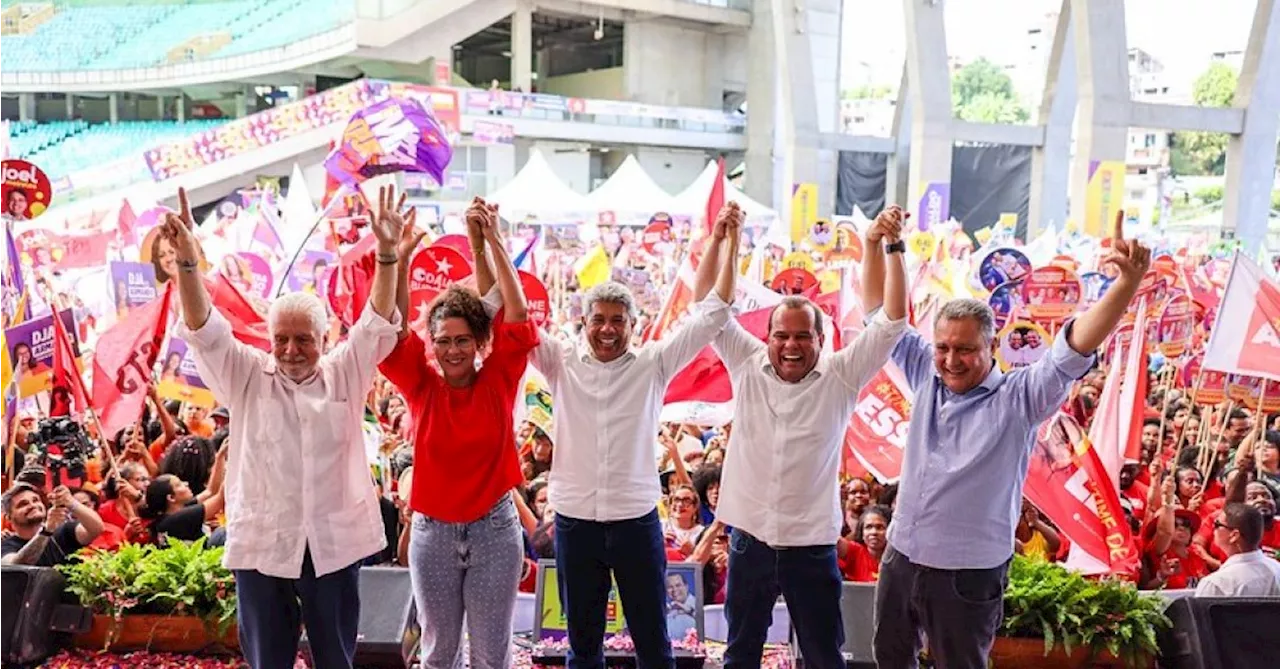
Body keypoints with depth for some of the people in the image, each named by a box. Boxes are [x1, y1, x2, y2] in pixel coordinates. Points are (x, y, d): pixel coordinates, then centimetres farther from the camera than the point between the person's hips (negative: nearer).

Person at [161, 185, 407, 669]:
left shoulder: (344, 374, 3)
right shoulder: (246, 377, 3)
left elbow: (378, 322, -6)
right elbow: (205, 330, -8)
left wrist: (387, 254, -20)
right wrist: (187, 264, -25)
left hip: (334, 543, 0)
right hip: (261, 544, 0)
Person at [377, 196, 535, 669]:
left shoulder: (499, 382, -5)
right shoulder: (422, 387, -3)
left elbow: (517, 313, -12)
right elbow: (394, 328, -13)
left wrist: (492, 241, -16)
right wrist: (401, 257, -25)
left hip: (494, 528, -1)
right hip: (433, 531, 1)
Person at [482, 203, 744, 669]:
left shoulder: (653, 363, -1)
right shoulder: (562, 362, 0)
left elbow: (709, 313, -4)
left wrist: (723, 241, -10)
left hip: (637, 520, -1)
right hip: (574, 520, 1)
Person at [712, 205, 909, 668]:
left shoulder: (840, 377, -5)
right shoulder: (748, 366, -2)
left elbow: (893, 320, -11)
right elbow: (708, 307, -1)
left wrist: (887, 245, -18)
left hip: (812, 544, -1)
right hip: (749, 538, 1)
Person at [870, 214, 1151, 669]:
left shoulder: (1018, 397, -12)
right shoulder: (926, 375, 0)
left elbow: (1075, 349, -26)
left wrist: (1128, 283, -41)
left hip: (968, 573, -5)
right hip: (901, 558, 5)